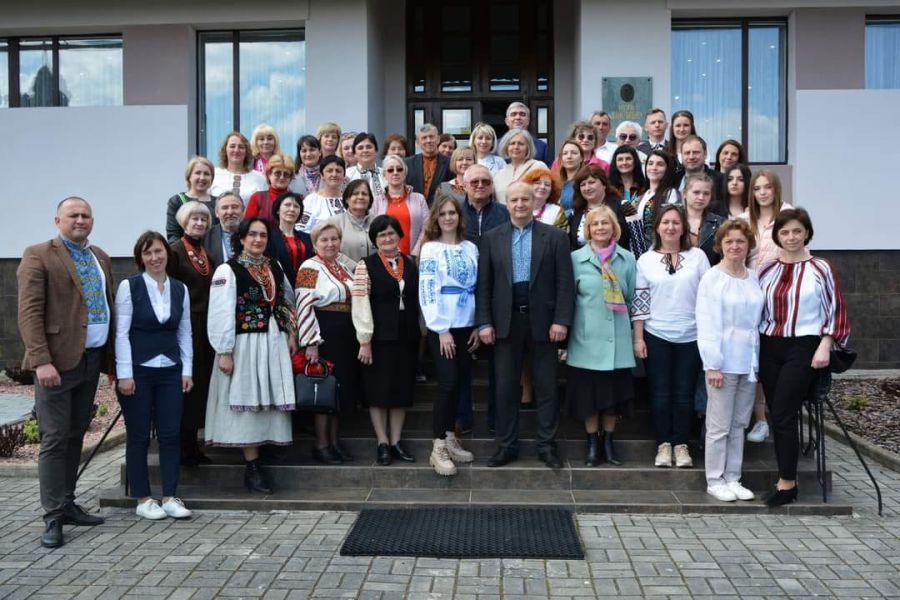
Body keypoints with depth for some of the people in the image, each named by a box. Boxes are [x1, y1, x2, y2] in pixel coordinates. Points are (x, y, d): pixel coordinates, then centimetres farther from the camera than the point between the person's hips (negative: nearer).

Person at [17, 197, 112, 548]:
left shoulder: (100, 257, 16)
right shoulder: (38, 256, -4)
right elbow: (29, 312, -11)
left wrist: (111, 357, 8)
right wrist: (41, 361, -19)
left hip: (92, 359, 6)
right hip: (57, 361, -6)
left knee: (76, 435, 13)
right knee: (55, 438, -3)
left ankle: (67, 505, 22)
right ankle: (53, 517, 2)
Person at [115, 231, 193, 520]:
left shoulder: (180, 289, 8)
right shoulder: (129, 286, -3)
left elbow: (185, 332, 10)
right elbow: (121, 333, -6)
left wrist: (187, 370, 4)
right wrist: (125, 374, -11)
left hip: (170, 371, 3)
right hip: (138, 371, -3)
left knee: (171, 434, 3)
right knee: (139, 436, 5)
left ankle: (170, 497, 12)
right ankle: (143, 499, 15)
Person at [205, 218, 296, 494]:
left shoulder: (275, 267, 13)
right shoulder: (228, 270, -6)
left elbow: (287, 301, 22)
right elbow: (221, 313, -11)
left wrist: (290, 333, 12)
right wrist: (224, 352, -16)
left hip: (274, 343, 6)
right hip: (244, 344, -6)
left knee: (269, 401, 6)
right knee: (248, 401, -2)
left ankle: (256, 457, 16)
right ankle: (252, 466, 5)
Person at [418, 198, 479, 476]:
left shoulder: (471, 248, 10)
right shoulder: (430, 249, -2)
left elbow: (479, 288, 10)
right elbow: (427, 292, -8)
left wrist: (479, 326, 3)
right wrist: (442, 329, -13)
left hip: (467, 326, 4)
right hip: (442, 327, -4)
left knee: (460, 383, 8)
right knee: (448, 382, -9)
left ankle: (450, 438, 21)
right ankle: (438, 449, -3)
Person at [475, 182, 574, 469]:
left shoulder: (554, 236, 2)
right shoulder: (492, 238, 7)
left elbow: (565, 282, -2)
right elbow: (483, 284, 4)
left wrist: (561, 320, -10)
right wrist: (484, 322, -4)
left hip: (542, 321, -1)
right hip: (505, 321, 1)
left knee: (547, 387, 6)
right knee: (505, 387, 7)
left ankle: (547, 446, 18)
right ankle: (507, 445, 18)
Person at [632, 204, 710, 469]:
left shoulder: (698, 256, 2)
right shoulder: (646, 259, 2)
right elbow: (639, 301, 1)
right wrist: (638, 338, -3)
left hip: (691, 336, 0)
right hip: (656, 335, 0)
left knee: (684, 394, 6)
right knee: (660, 393, 5)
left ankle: (681, 444, 17)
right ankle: (663, 445, 16)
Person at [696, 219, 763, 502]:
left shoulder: (754, 279, 9)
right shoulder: (712, 279, -6)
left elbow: (758, 320, 11)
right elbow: (707, 324, -9)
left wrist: (759, 360, 4)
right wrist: (712, 364, -13)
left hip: (749, 361, 5)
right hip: (723, 361, -5)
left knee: (739, 424, 11)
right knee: (719, 426, 1)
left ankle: (733, 479, 21)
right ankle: (715, 481, 12)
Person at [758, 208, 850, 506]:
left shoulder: (820, 268, -2)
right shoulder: (768, 269, 9)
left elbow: (835, 310, -1)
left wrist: (824, 347, -9)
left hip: (802, 348, -4)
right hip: (769, 347, 5)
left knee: (783, 414, -10)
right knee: (776, 415, 6)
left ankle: (787, 483, -1)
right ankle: (787, 478, 16)